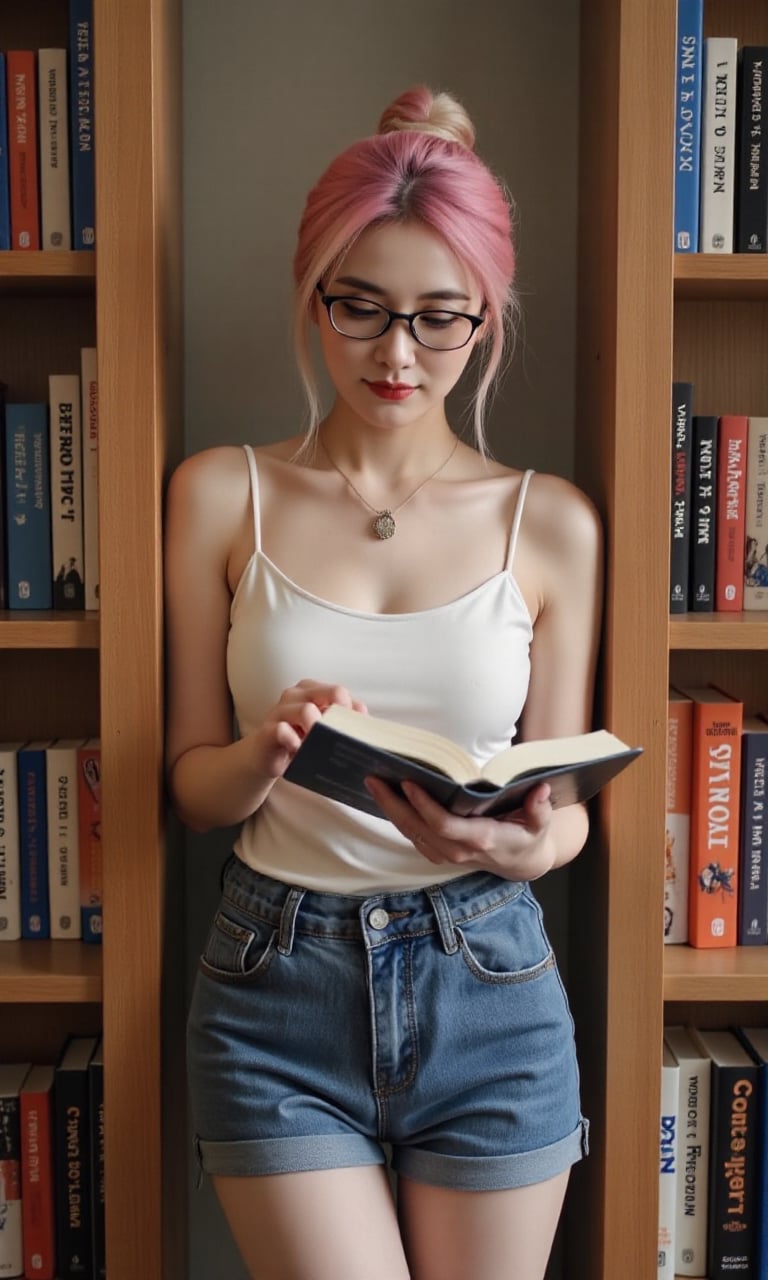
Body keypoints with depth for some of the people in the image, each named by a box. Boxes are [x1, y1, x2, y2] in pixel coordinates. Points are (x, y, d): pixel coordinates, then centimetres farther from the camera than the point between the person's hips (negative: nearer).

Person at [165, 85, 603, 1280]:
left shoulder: (551, 521, 1)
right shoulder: (222, 495, 0)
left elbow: (564, 799, 5)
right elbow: (191, 783, 2)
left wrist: (532, 844, -18)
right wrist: (267, 754, -20)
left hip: (490, 990, 1)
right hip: (277, 985, -1)